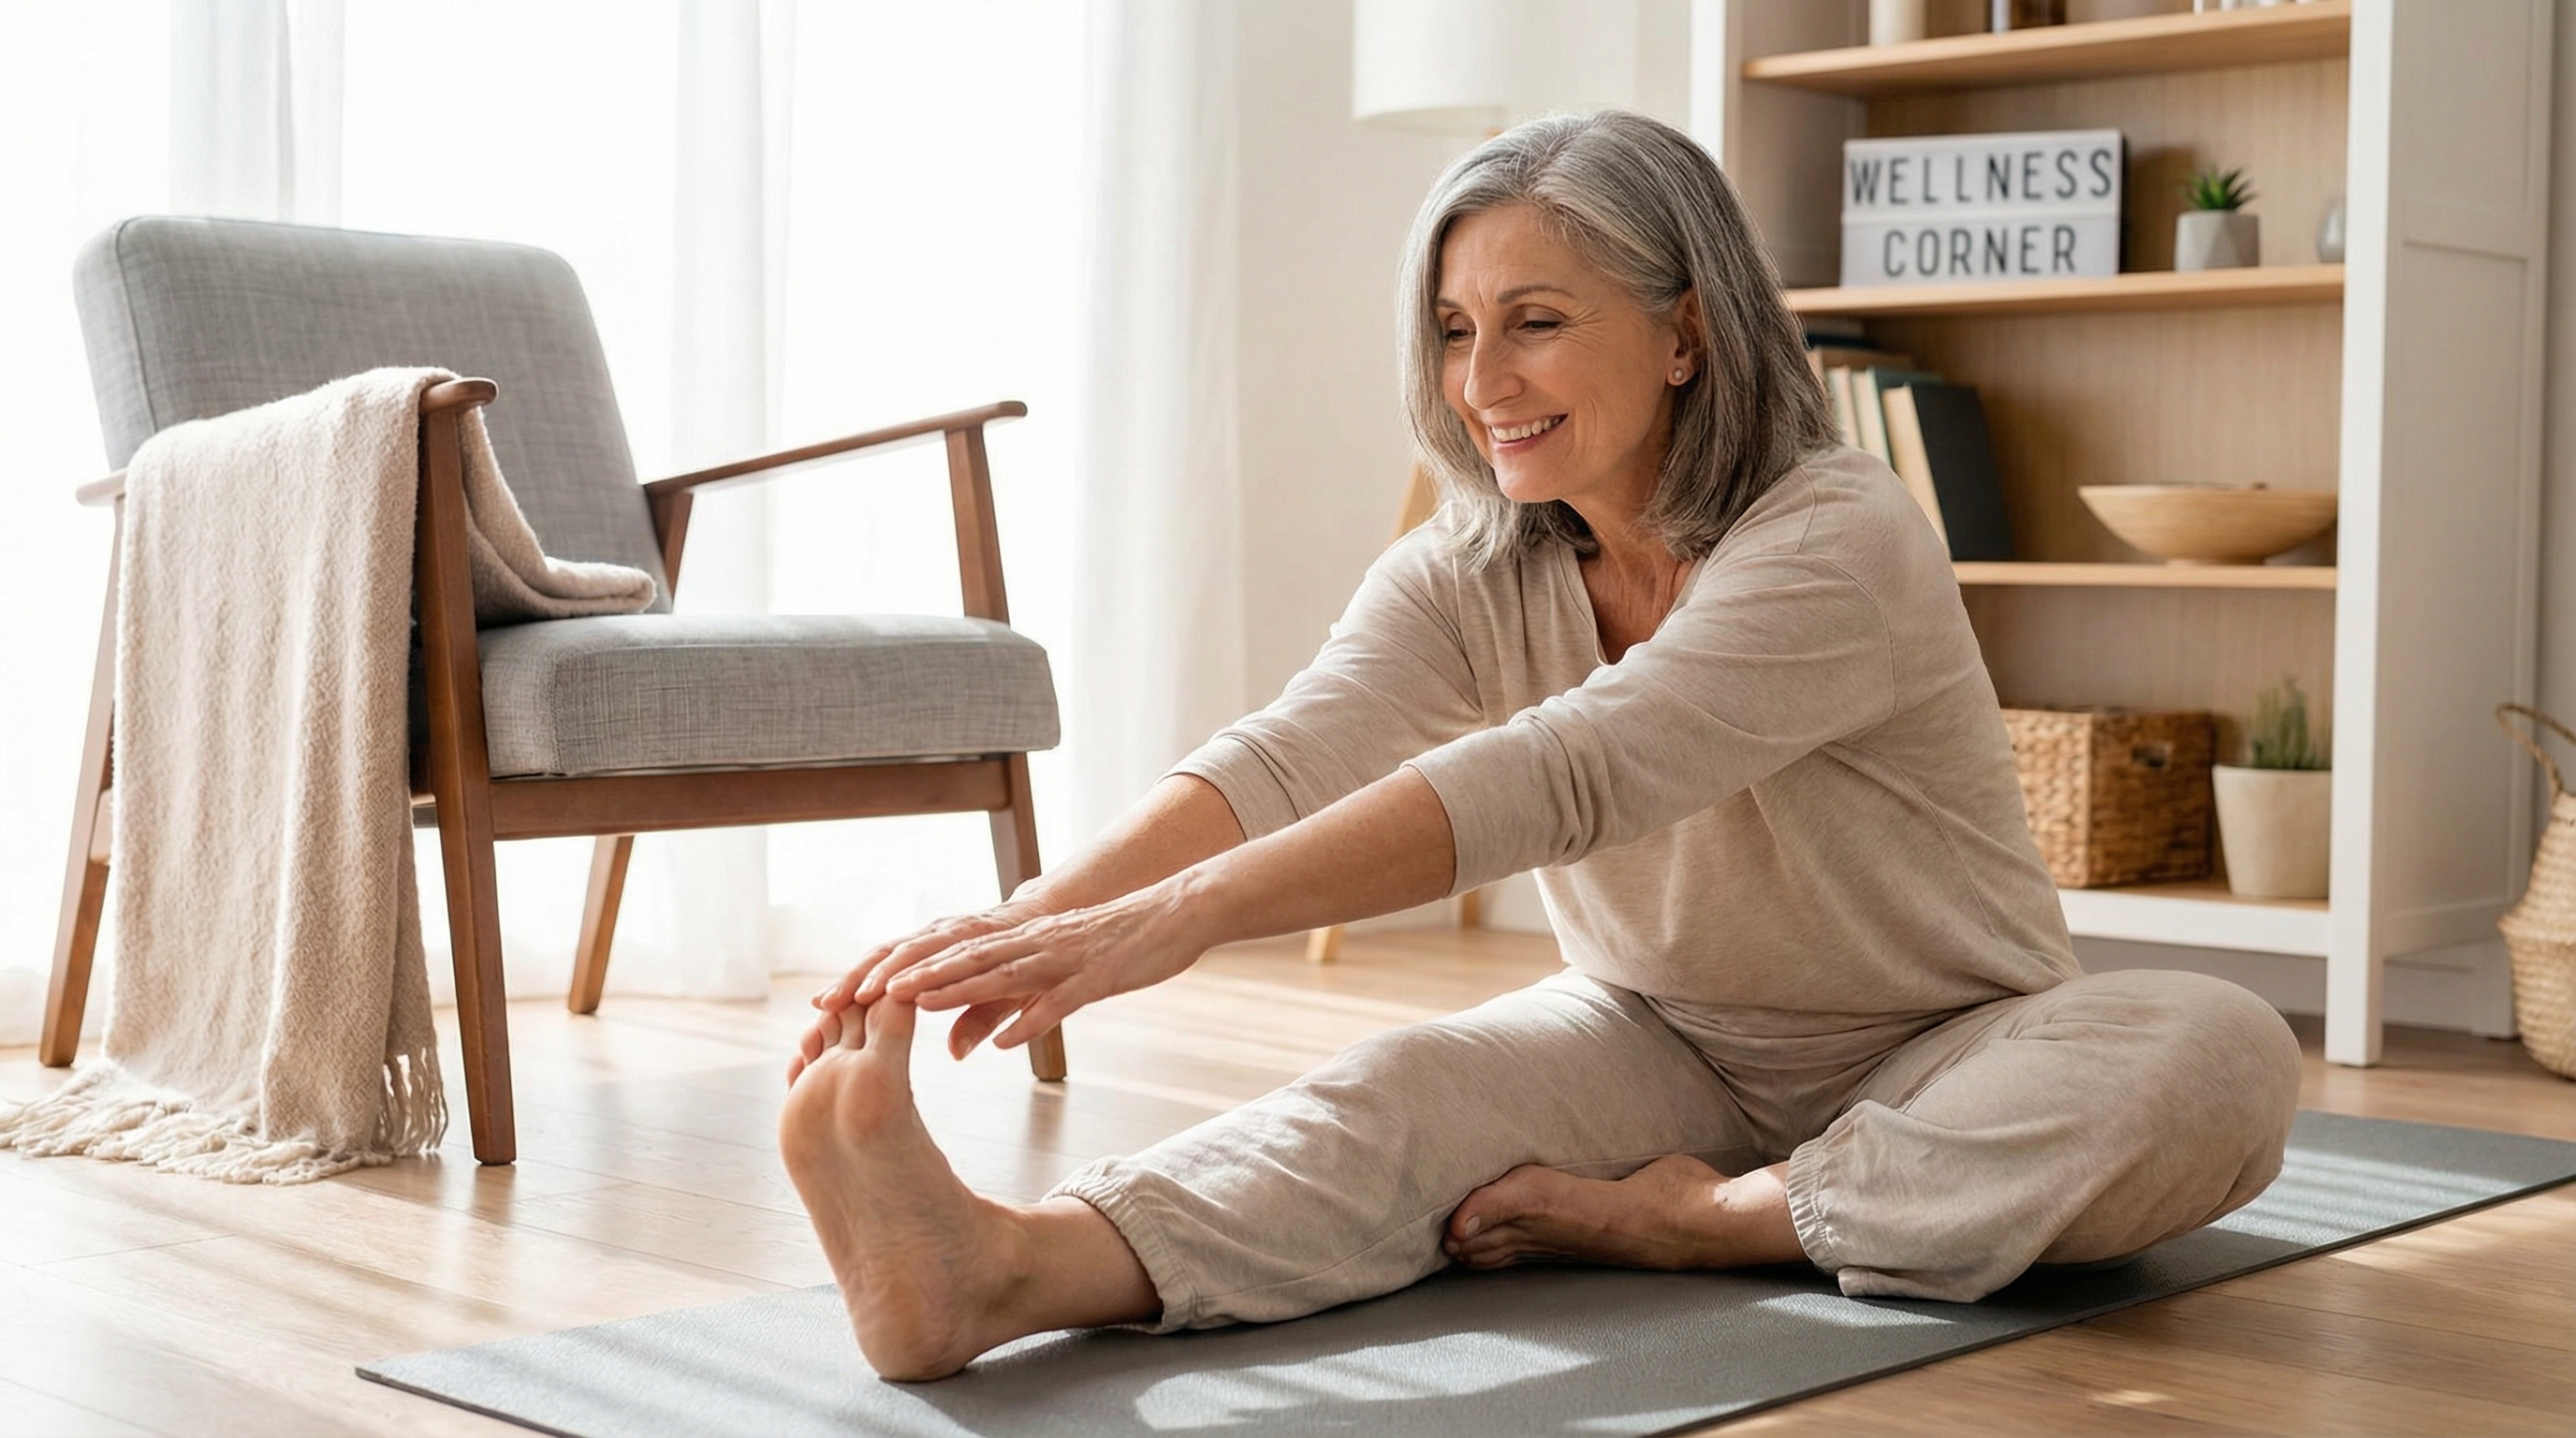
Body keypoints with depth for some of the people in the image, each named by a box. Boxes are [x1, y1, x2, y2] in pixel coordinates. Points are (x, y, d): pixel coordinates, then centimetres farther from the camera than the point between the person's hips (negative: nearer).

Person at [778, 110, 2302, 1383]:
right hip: (1665, 1044, 3)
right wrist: (1031, 920, -44)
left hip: (1945, 1051, -2)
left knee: (2222, 1056, -33)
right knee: (1410, 1091, -29)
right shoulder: (1466, 579, -5)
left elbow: (1565, 771, -39)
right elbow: (1285, 758, -24)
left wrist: (1177, 919, -50)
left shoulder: (1840, 541, -25)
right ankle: (1007, 1265, -54)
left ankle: (1705, 1220, -28)